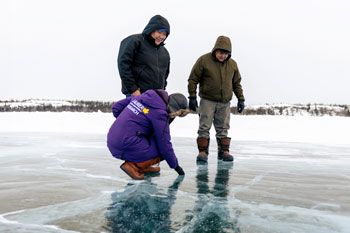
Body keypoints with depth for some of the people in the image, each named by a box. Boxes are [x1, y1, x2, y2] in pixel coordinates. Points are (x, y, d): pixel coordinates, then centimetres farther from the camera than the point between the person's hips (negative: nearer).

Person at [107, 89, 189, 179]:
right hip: (126, 148, -9)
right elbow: (164, 144, -8)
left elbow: (116, 107, 16)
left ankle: (141, 167, 17)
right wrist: (175, 165, 5)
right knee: (163, 151, 2)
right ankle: (132, 165, -3)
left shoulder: (141, 97, 9)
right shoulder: (160, 113, -13)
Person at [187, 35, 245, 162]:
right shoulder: (204, 60, -6)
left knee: (223, 128, 8)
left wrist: (241, 99, 12)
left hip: (225, 102, 3)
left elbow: (236, 83, 16)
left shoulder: (232, 64, 6)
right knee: (204, 127, -4)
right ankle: (203, 151, 1)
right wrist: (192, 97, -8)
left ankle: (224, 151, 16)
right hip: (207, 100, -3)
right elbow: (193, 79, -3)